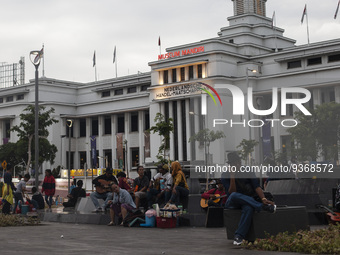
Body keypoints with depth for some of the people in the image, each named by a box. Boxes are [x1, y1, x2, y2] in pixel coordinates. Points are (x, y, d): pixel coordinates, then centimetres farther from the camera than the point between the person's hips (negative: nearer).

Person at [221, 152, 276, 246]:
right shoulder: (225, 177, -2)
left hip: (248, 202, 1)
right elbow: (231, 193, -14)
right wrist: (232, 177, -22)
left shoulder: (247, 173, 4)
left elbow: (257, 187, -9)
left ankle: (239, 236, -41)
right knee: (234, 196, -38)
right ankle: (263, 207, -33)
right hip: (232, 203, -1)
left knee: (249, 208, -38)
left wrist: (263, 199, -27)